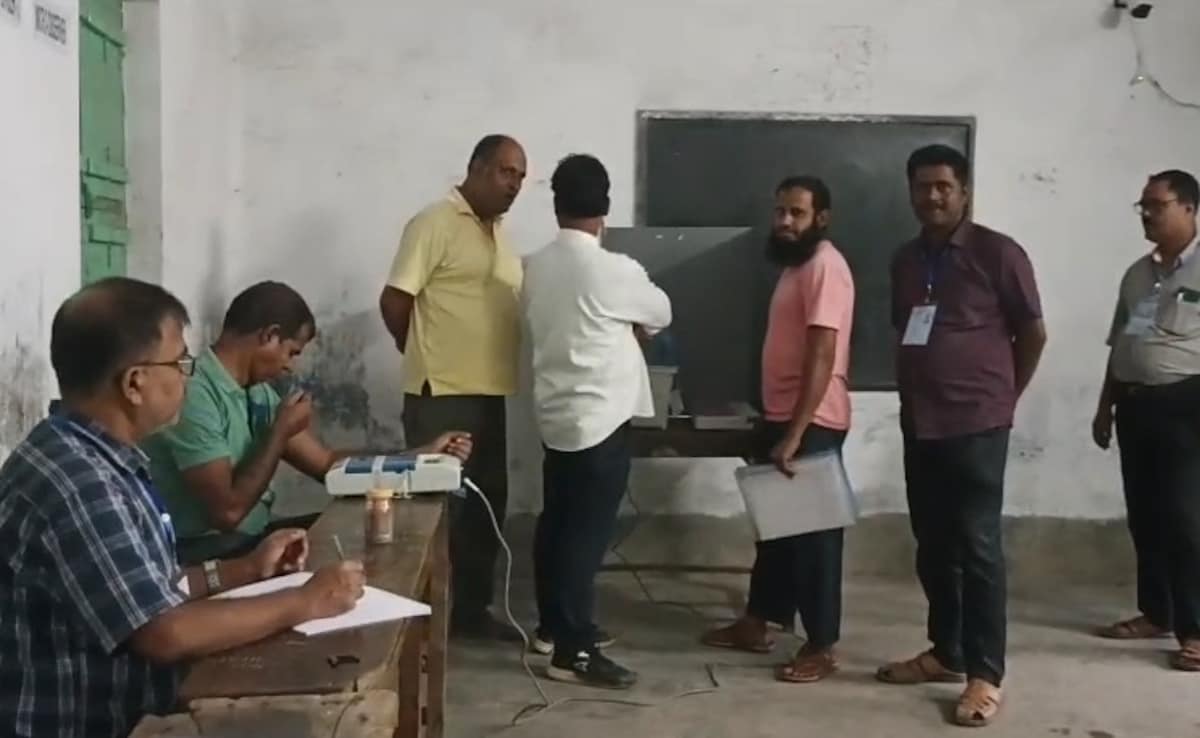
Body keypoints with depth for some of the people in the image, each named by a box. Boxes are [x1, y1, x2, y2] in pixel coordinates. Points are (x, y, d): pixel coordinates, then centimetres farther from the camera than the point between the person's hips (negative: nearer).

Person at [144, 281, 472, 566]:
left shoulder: (257, 393, 8)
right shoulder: (194, 393, -22)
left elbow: (326, 463, 12)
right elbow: (228, 511, -25)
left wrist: (425, 454, 11)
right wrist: (280, 432, -14)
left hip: (249, 537, 9)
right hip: (202, 554, -9)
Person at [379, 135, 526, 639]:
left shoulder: (499, 232, 16)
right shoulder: (435, 223, -10)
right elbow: (394, 301, -12)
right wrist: (428, 356, 2)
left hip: (488, 392, 8)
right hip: (441, 394, -8)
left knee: (487, 503, 13)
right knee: (441, 505, -2)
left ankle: (471, 608, 25)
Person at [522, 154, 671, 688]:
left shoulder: (534, 268, 3)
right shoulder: (614, 271, -16)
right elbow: (661, 314, 2)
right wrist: (631, 324, 23)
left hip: (555, 413, 8)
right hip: (600, 417, -8)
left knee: (556, 520, 16)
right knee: (588, 531, -5)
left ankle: (554, 625, 29)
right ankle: (572, 652, -1)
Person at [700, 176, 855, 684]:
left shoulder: (825, 266, -16)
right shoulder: (796, 265, 15)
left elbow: (822, 357, -23)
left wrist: (795, 435, -26)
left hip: (812, 425, -10)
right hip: (782, 417, 10)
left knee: (813, 533, -2)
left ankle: (821, 647, 8)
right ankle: (756, 624, 28)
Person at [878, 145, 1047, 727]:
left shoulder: (998, 253, -7)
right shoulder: (906, 260, 11)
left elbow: (1033, 333, -1)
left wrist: (1003, 397, 6)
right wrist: (914, 394, 12)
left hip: (977, 425, -6)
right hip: (919, 424, 6)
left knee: (977, 547, -4)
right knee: (933, 547, 12)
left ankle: (986, 676, 3)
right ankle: (946, 652, 25)